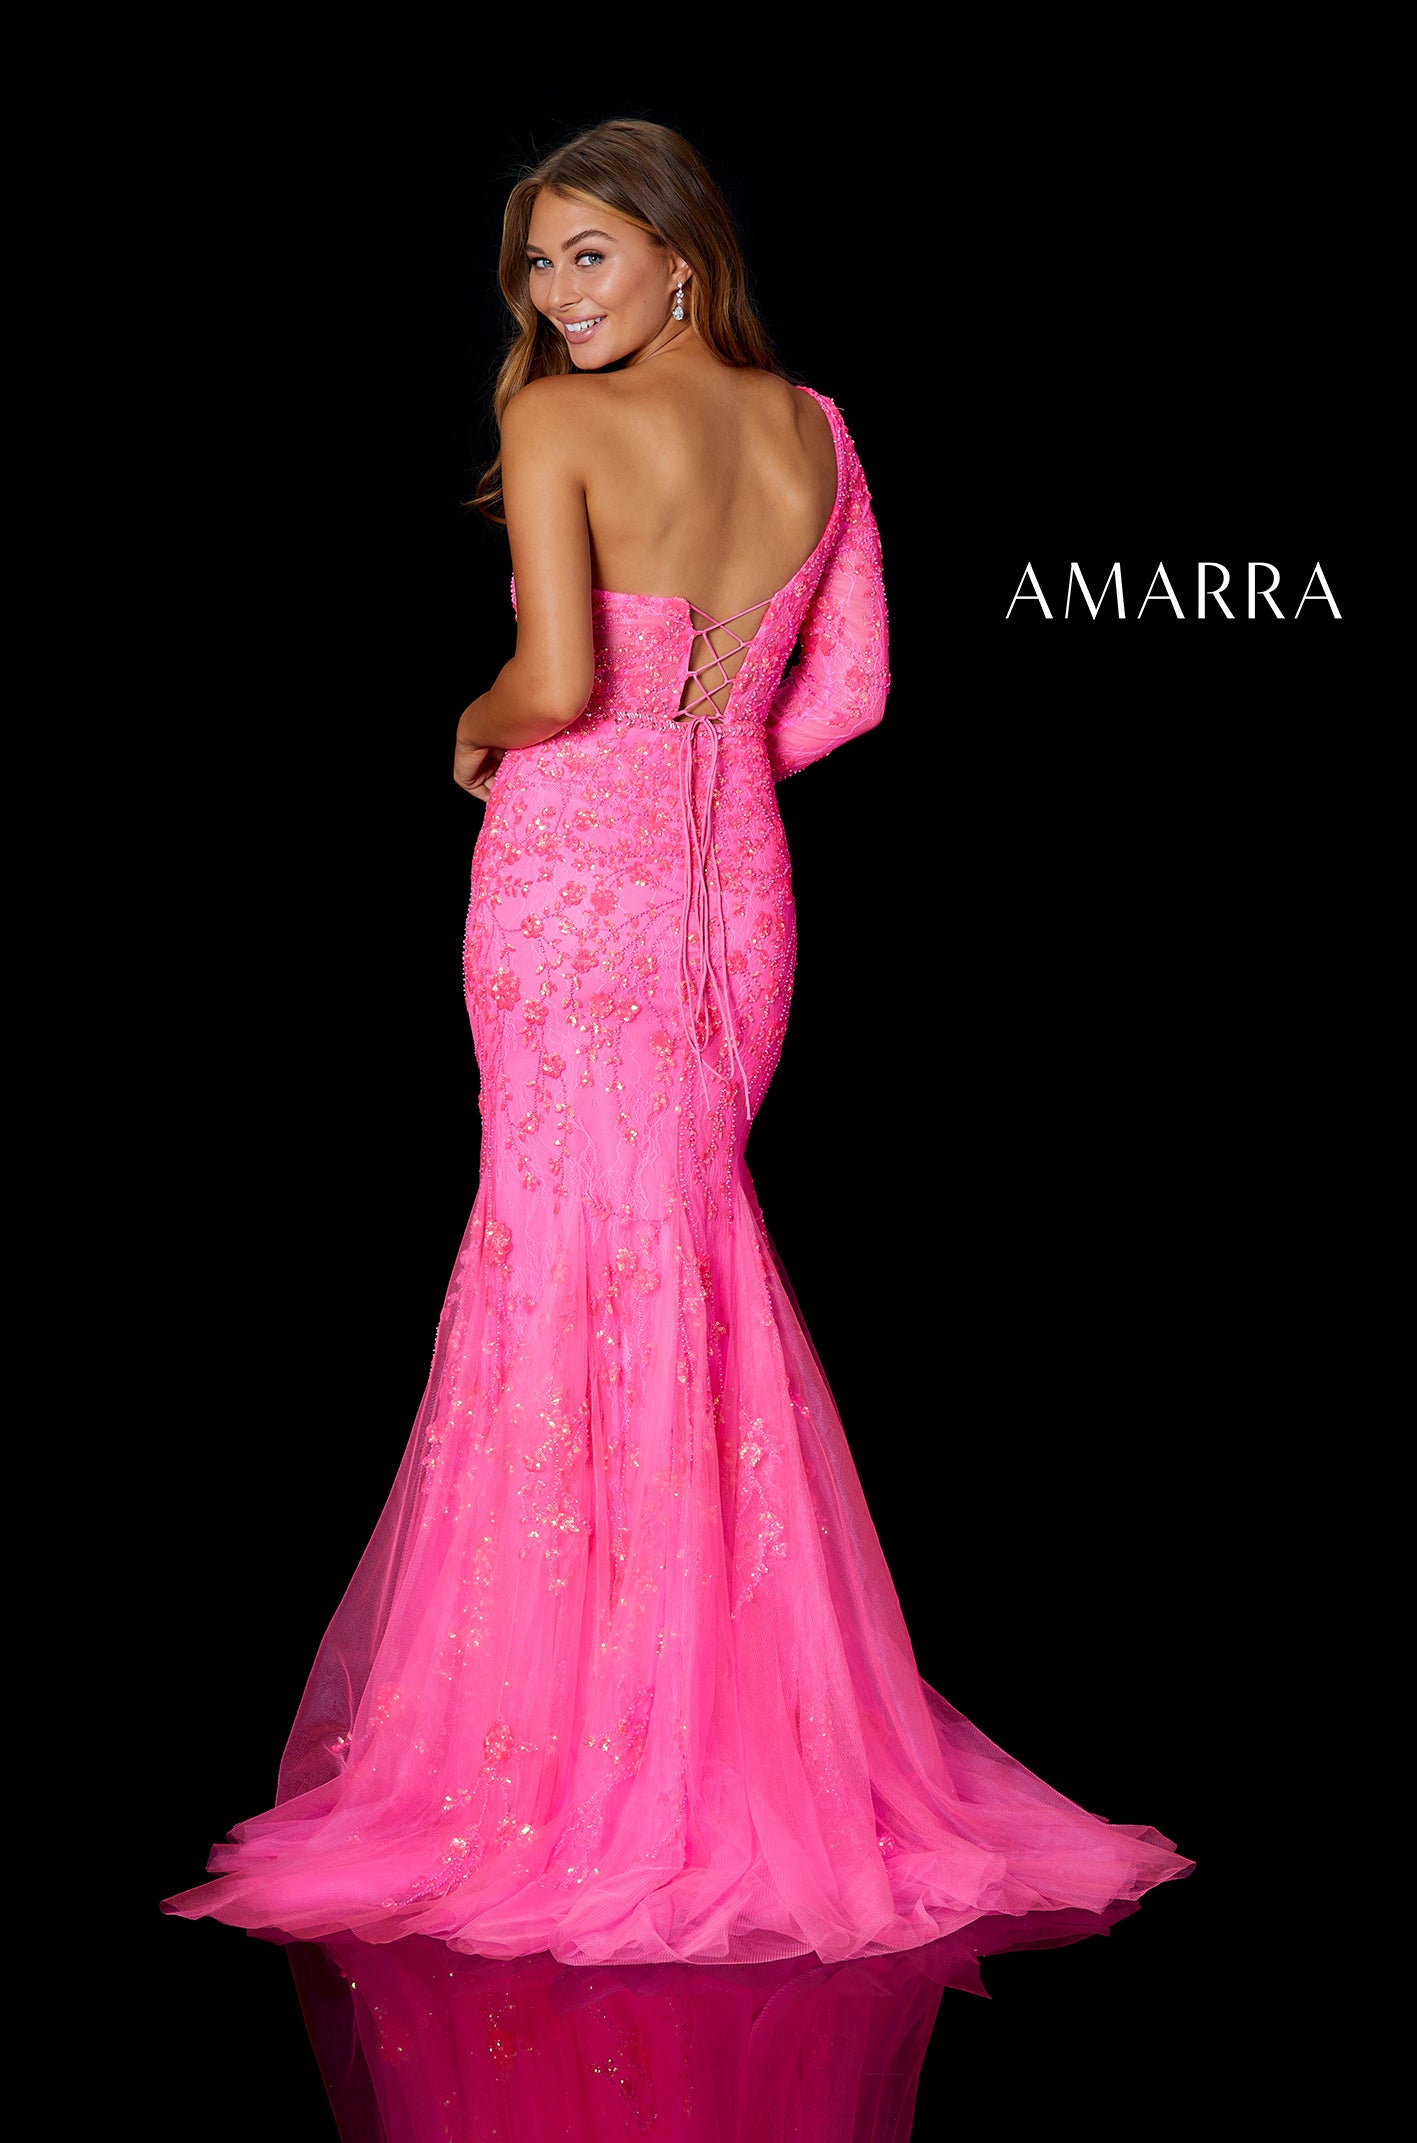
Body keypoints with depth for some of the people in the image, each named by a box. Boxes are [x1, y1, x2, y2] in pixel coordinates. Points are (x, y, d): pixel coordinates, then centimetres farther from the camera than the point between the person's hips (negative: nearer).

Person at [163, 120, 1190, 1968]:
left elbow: (557, 681, -19)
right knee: (672, 1255, 15)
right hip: (735, 882, 6)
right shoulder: (814, 428, 7)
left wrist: (477, 733, 1)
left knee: (579, 1271, 1)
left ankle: (580, 1744, 8)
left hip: (572, 875, -6)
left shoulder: (557, 424, -10)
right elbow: (848, 690, 8)